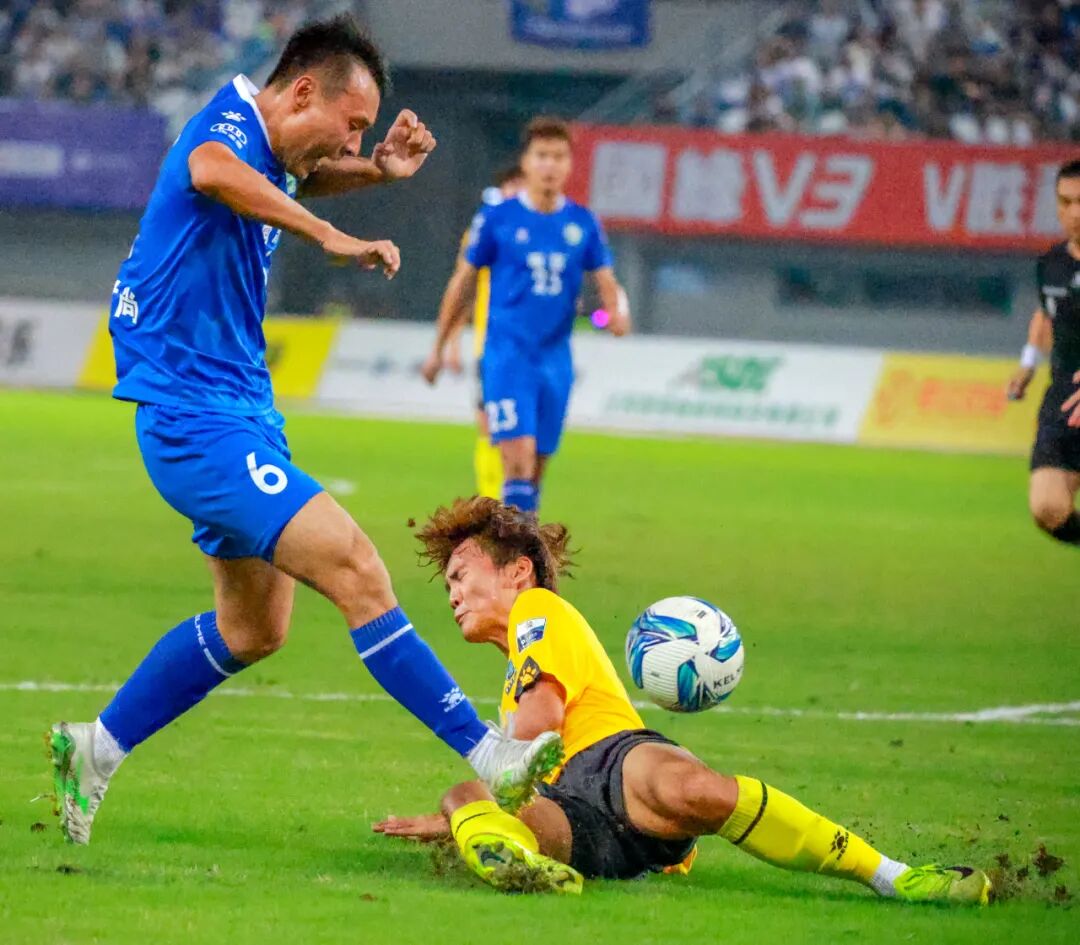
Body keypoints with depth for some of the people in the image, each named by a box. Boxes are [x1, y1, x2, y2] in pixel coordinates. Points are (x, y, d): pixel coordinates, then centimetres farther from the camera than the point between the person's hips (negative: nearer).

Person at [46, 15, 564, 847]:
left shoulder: (267, 149, 9)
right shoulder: (229, 124, -18)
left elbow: (302, 180, 34)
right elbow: (209, 171, -44)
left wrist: (381, 168, 13)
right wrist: (331, 238, -46)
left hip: (241, 417, 11)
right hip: (200, 423, -11)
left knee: (254, 629, 19)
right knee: (356, 572, -19)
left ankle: (96, 751, 28)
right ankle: (489, 758, -22)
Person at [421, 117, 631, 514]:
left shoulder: (583, 224, 6)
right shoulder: (498, 219, -2)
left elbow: (607, 281, 8)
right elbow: (463, 281, 6)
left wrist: (618, 311, -17)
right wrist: (438, 349, 11)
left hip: (555, 359, 4)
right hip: (508, 354, -4)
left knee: (535, 466, 8)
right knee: (519, 457, -18)